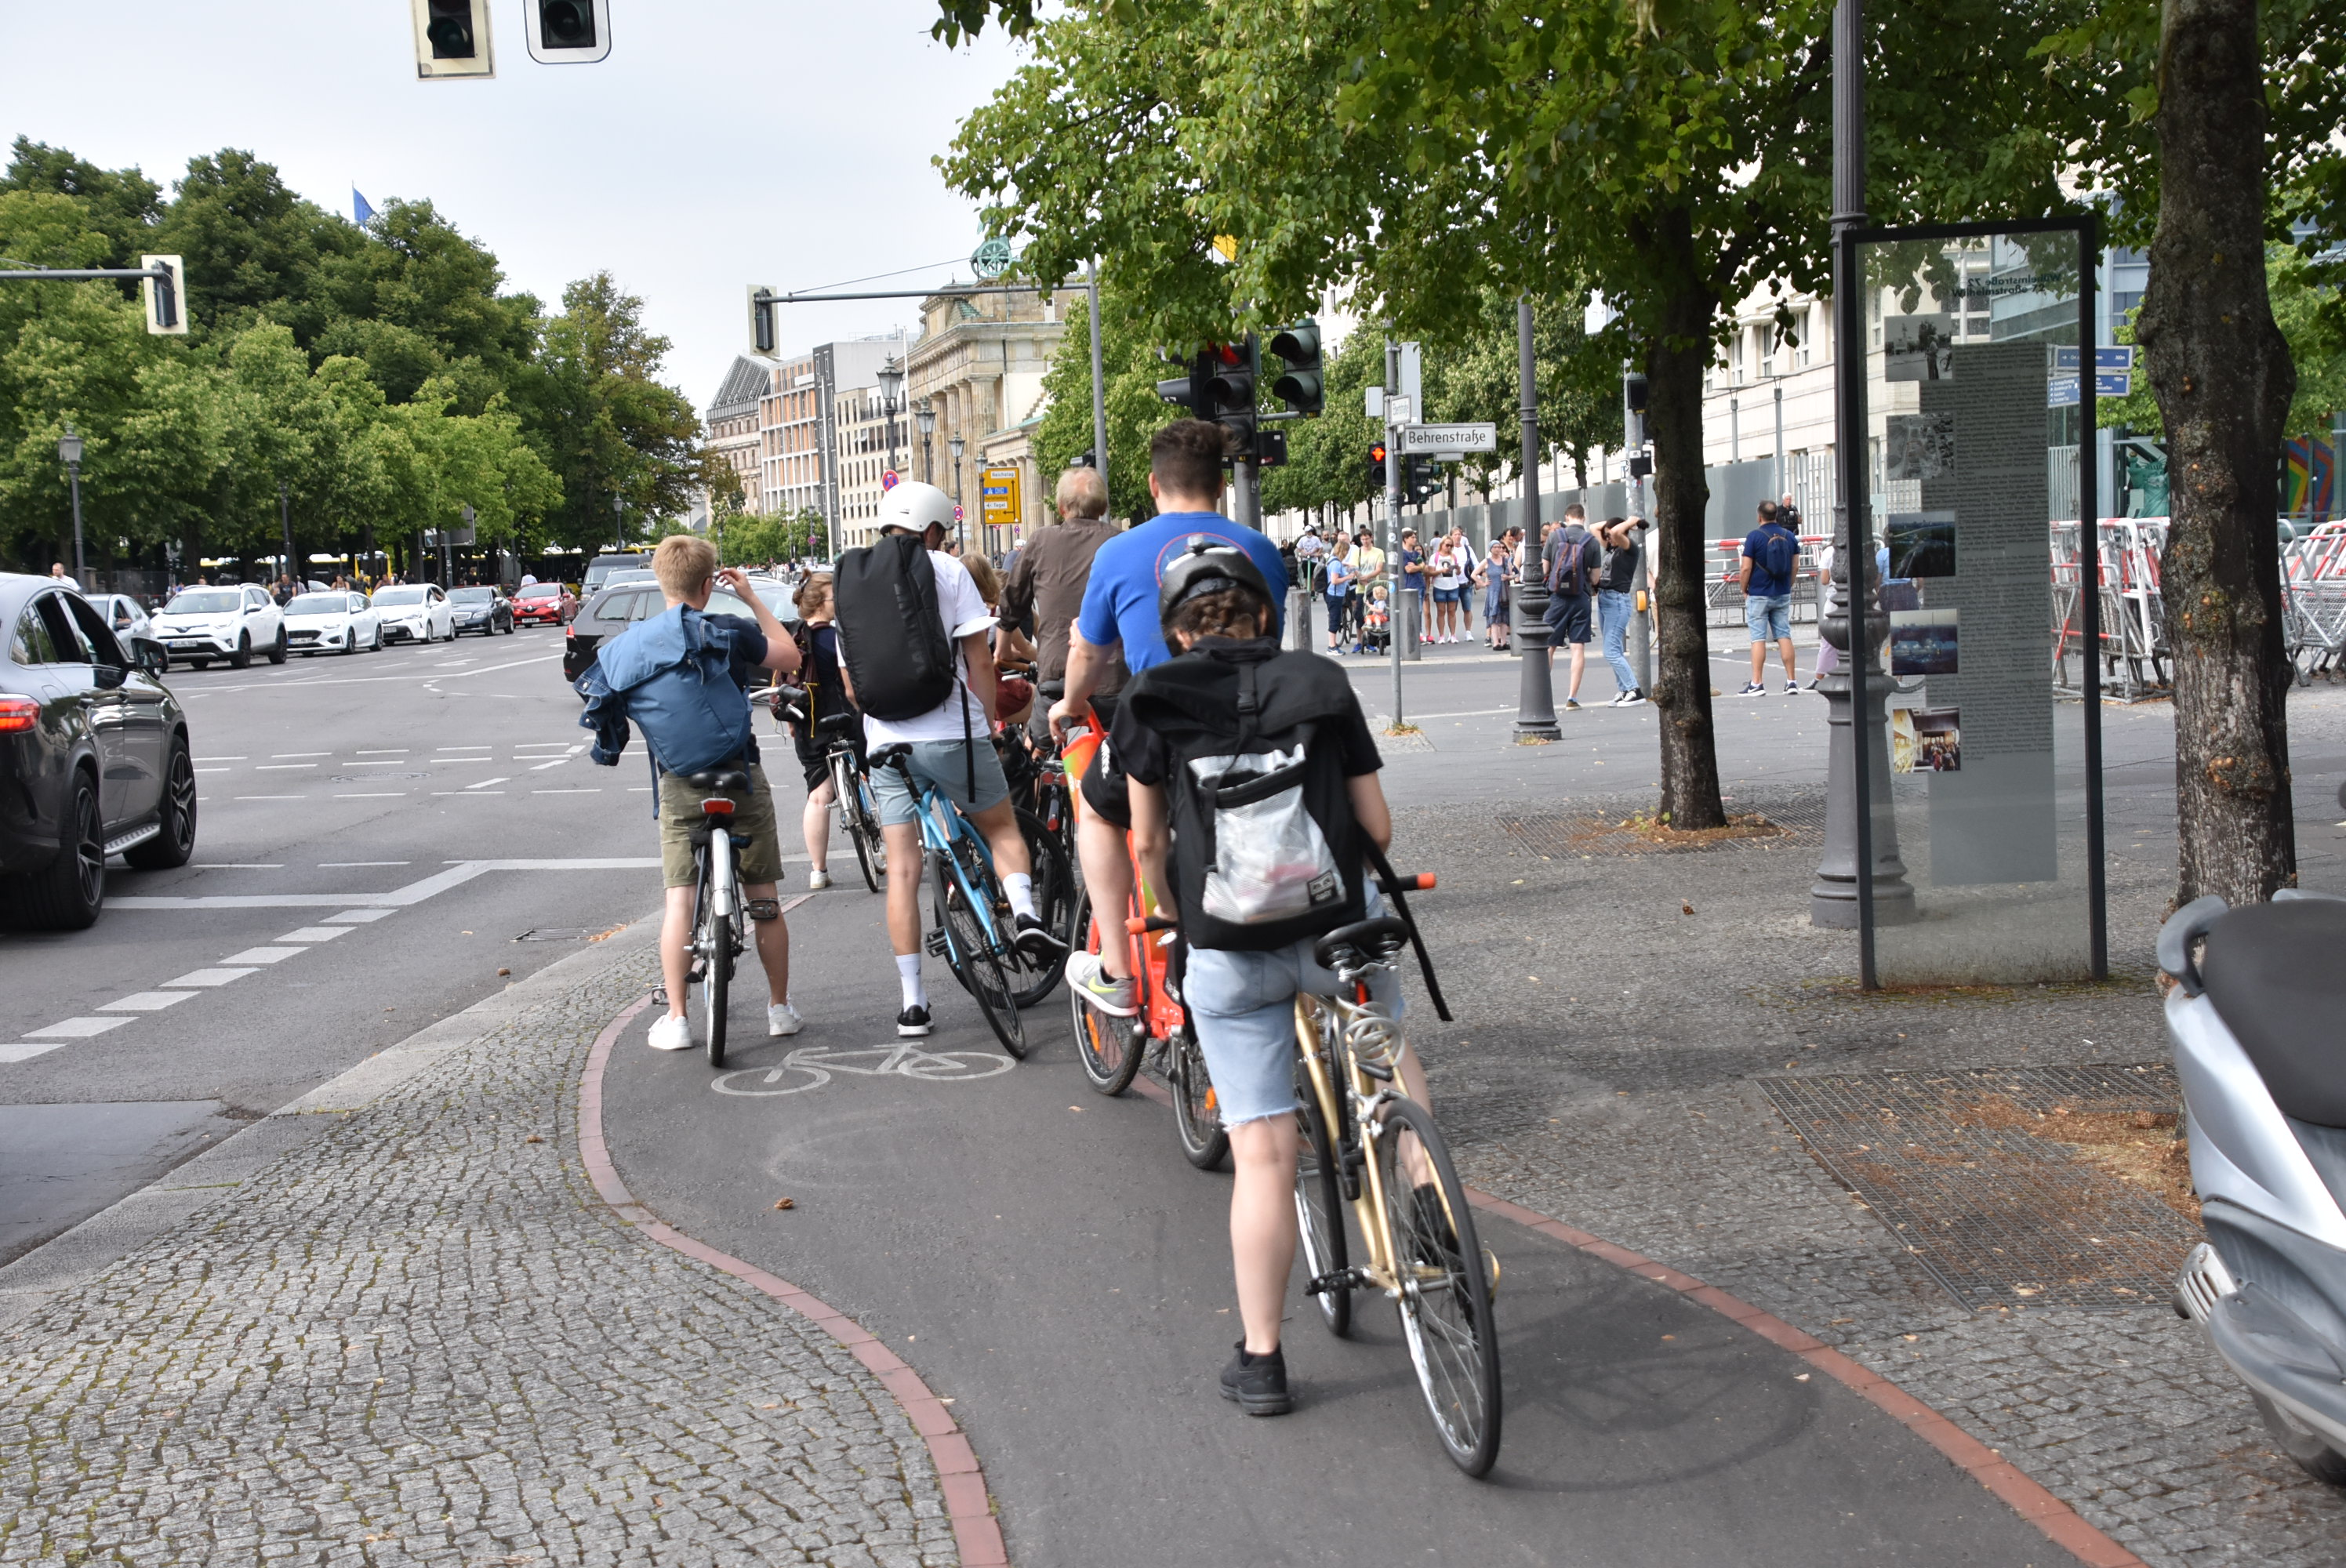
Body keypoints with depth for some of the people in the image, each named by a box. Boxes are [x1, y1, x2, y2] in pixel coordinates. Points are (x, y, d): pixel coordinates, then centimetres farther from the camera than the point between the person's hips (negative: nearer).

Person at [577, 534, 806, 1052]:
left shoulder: (626, 646, 0)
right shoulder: (728, 633, -7)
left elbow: (598, 701, 7)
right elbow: (790, 657, 6)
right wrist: (751, 598, 12)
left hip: (678, 789, 1)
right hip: (742, 781, -1)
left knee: (680, 902, 4)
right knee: (763, 899, 9)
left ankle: (676, 1019, 2)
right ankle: (780, 1007, 17)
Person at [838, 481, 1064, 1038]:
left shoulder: (848, 582, 11)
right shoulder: (948, 571, -1)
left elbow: (850, 682, 15)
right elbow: (979, 660, -6)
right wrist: (989, 721, 7)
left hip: (886, 745, 3)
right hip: (952, 735, -3)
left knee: (902, 869, 6)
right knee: (1002, 829, 18)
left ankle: (912, 1003, 5)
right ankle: (1025, 912, -9)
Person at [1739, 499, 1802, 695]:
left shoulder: (1754, 536, -11)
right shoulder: (1790, 536, 4)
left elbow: (1746, 569, -13)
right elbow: (1795, 567, 7)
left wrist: (1744, 590, 0)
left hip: (1759, 595, -4)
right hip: (1782, 595, 4)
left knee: (1758, 638, -3)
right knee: (1784, 636, 8)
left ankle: (1757, 684, -5)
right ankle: (1791, 681, 6)